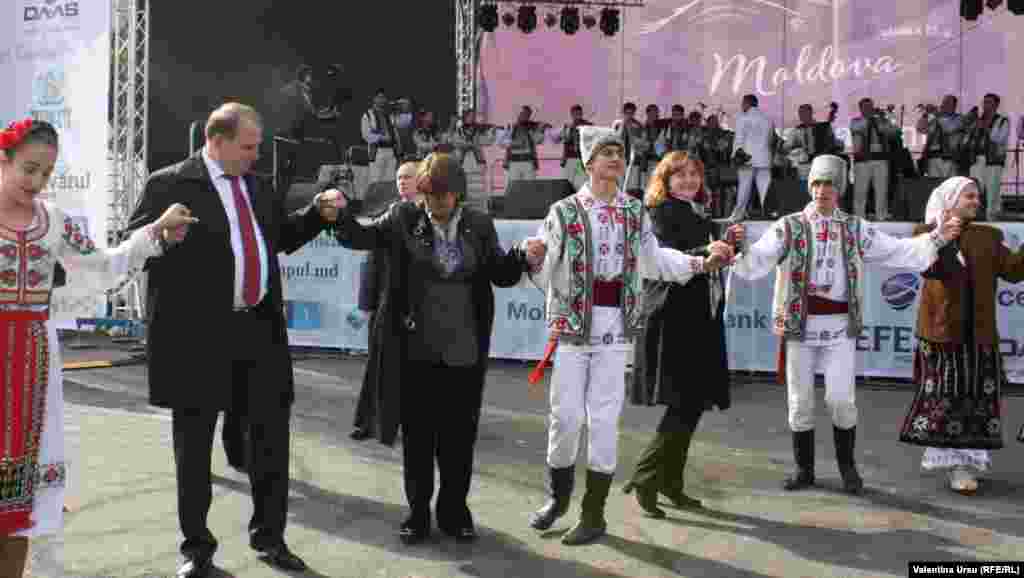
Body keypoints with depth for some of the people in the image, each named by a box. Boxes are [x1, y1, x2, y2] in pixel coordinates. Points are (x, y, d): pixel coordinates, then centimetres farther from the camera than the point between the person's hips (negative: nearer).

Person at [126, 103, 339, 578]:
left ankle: (269, 536, 27)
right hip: (197, 333, -5)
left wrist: (317, 214, 10)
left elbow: (282, 237, 24)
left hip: (260, 329, 6)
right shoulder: (169, 184, -6)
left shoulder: (258, 187, 14)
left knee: (272, 433, 10)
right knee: (194, 443, 8)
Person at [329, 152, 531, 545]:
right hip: (415, 350, 0)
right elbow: (359, 237, -3)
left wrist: (523, 256, -13)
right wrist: (341, 213, -22)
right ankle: (418, 512, 25)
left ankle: (454, 511, 28)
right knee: (417, 434, 10)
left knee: (459, 435, 11)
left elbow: (502, 275, 7)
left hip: (464, 351, 1)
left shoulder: (480, 225, 1)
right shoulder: (404, 218, -3)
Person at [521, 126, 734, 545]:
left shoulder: (635, 212, 7)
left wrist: (702, 262, 9)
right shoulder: (564, 211, -1)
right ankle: (558, 496, 26)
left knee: (603, 420, 1)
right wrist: (533, 259, -21)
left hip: (615, 326, 1)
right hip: (572, 323, -1)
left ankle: (594, 515, 14)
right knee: (566, 416, 0)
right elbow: (544, 278, 0)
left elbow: (656, 259, 18)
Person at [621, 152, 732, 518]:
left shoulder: (701, 216, 19)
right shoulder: (661, 212, -4)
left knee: (693, 403, 10)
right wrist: (705, 254, -31)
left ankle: (671, 481, 21)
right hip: (674, 320, -8)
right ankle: (644, 478, -1)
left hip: (702, 322, 8)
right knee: (685, 403, -12)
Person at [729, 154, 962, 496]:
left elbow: (899, 252, 7)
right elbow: (755, 263, -10)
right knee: (799, 401, 6)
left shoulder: (856, 229, 7)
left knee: (841, 400, -3)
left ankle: (847, 465, 18)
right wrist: (738, 247, -30)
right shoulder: (788, 228, 0)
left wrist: (937, 238, -3)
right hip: (798, 325, 0)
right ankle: (804, 469, 21)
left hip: (840, 327, 1)